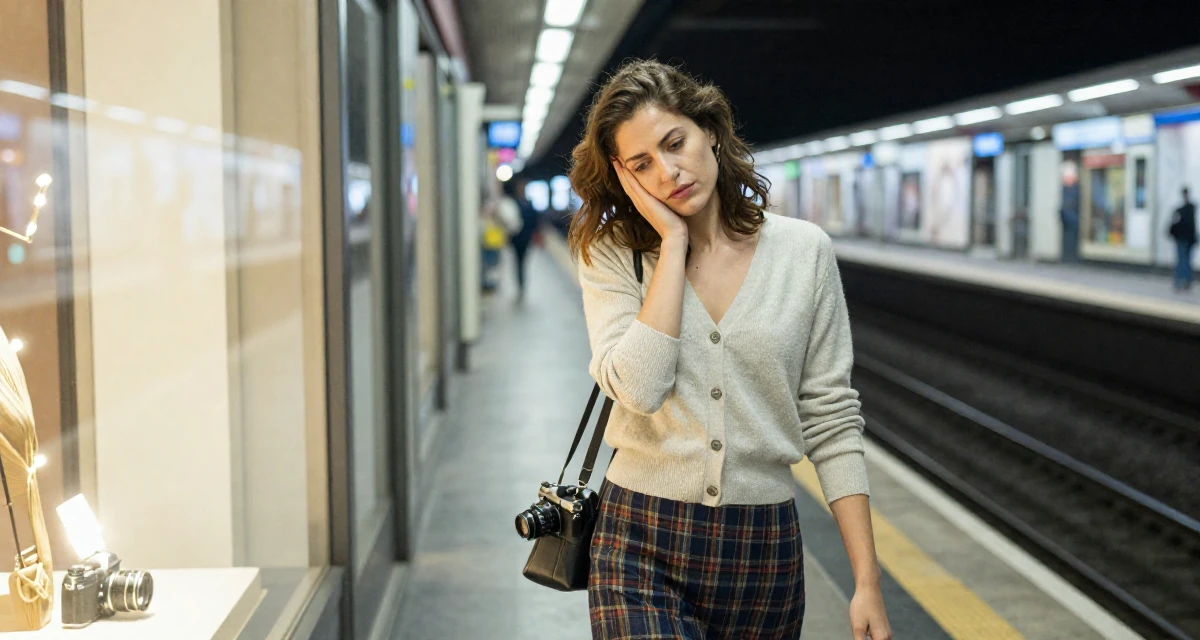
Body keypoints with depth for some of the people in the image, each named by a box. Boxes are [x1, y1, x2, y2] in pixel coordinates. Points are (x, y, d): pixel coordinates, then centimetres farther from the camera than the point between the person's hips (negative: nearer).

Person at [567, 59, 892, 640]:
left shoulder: (805, 251, 0)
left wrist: (867, 583, -2)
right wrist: (673, 241, -14)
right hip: (642, 548, -1)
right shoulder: (612, 256, -2)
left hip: (764, 548, 2)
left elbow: (832, 424, 1)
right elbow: (640, 388, -20)